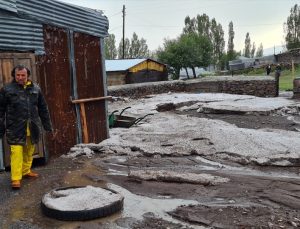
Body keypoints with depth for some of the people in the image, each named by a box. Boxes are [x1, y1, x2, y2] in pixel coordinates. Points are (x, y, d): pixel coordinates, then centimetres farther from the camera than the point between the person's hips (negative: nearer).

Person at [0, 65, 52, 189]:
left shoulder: (35, 89, 7)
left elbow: (43, 108, 13)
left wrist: (47, 125, 12)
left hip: (32, 127, 3)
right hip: (15, 128, -3)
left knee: (29, 151, 13)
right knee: (16, 152, -6)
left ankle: (26, 171, 31)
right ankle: (16, 178, 1)